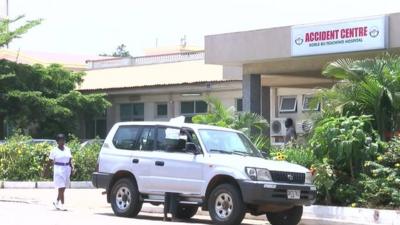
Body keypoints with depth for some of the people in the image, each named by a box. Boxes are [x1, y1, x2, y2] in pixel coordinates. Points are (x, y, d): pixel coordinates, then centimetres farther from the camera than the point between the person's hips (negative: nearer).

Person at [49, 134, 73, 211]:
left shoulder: (67, 149, 12)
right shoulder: (54, 150, -1)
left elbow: (70, 160, 13)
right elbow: (51, 162, -1)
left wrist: (72, 167, -2)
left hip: (67, 169, 5)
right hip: (58, 170, -5)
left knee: (63, 188, 11)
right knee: (61, 188, -10)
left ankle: (57, 202, 29)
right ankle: (62, 205, -9)